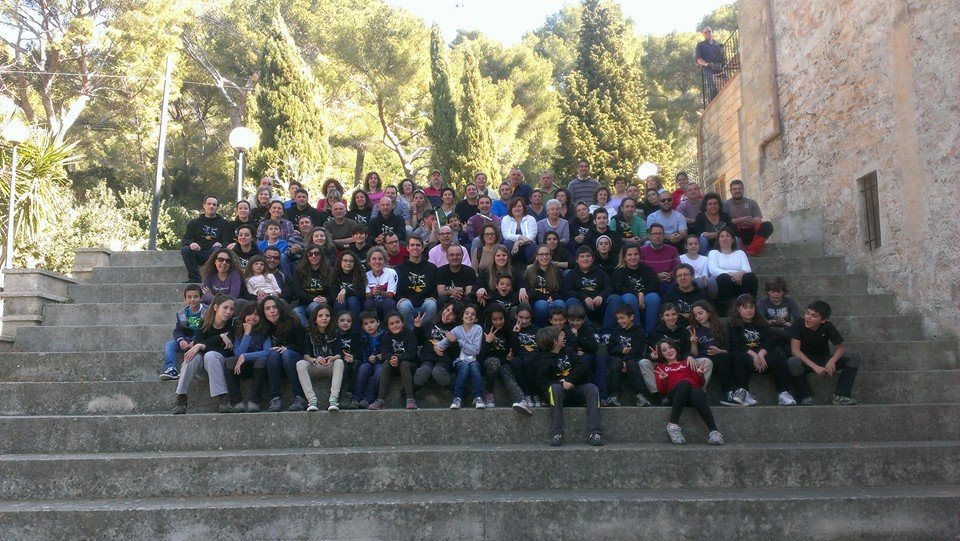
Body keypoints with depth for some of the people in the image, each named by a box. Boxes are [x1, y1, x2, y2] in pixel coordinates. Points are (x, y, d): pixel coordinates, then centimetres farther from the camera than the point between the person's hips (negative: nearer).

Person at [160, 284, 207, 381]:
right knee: (169, 345, -15)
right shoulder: (182, 314, 9)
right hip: (186, 341, 5)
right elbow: (177, 330, 4)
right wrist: (181, 340, -18)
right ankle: (170, 369, -24)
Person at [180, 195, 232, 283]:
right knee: (185, 250, -27)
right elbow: (184, 240, 8)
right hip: (198, 254, 2)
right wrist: (191, 243, -17)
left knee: (217, 249, -35)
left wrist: (220, 244, -22)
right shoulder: (194, 222, 18)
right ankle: (194, 278, -25)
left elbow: (227, 242, 3)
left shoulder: (224, 224, 13)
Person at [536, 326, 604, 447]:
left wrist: (569, 380, -14)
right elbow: (542, 384, -10)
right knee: (555, 388, -37)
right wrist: (562, 383, -24)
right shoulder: (543, 361, -3)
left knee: (592, 388, -25)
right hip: (559, 388, -3)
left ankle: (595, 432, -34)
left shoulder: (567, 351, 12)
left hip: (575, 387, 4)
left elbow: (582, 366, 2)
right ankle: (557, 433, -38)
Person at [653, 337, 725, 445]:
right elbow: (661, 390, 14)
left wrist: (700, 374, 0)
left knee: (697, 395, -38)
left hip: (695, 389, 1)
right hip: (675, 394, -1)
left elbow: (700, 383, 22)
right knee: (684, 383, -39)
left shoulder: (686, 363, 33)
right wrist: (662, 379, -7)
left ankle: (714, 432, -46)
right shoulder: (660, 367, 30)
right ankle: (673, 425, -40)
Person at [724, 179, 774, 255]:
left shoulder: (751, 202, 15)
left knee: (767, 226, -23)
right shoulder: (726, 204, 8)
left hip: (750, 233, 3)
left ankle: (751, 251, -34)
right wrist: (741, 220, -20)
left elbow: (758, 220, 1)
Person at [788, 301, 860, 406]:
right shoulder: (798, 324, -19)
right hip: (805, 360, -3)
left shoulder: (827, 326, -11)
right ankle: (806, 396, -19)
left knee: (854, 361, -16)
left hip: (823, 359, 3)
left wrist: (832, 361, -29)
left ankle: (841, 396, -20)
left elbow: (841, 348, -6)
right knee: (793, 363, -38)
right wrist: (815, 366, -35)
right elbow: (795, 350, -26)